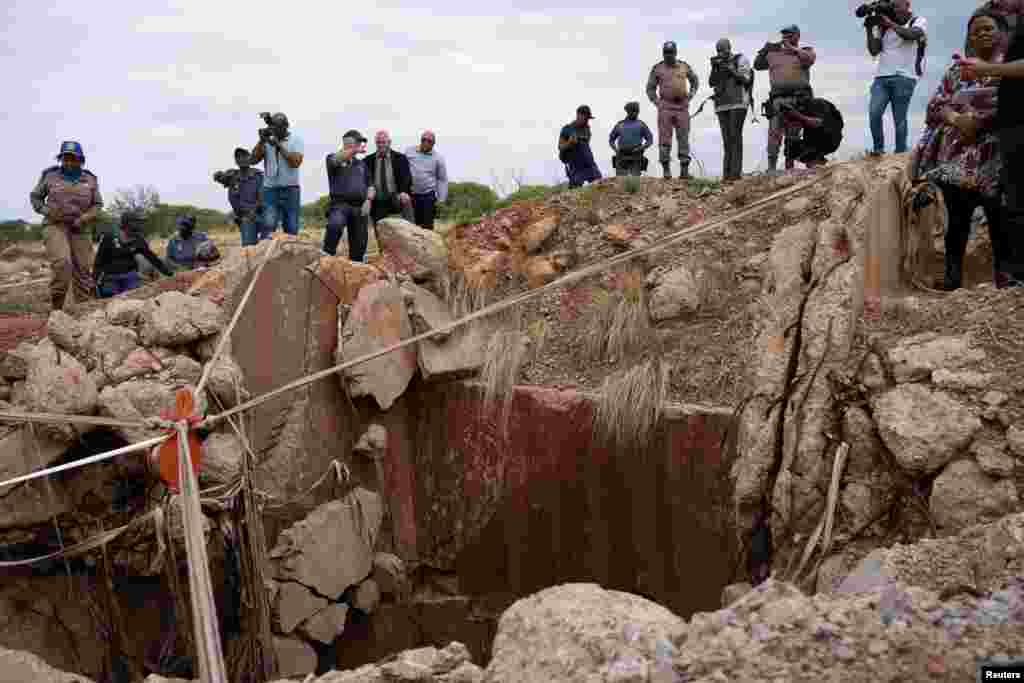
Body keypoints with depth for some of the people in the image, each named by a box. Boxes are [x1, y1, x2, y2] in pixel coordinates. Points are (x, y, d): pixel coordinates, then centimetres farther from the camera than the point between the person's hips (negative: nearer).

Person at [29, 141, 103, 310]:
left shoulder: (90, 180, 4)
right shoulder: (50, 176, -1)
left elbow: (97, 205, 7)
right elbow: (35, 197, 10)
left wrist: (84, 219, -10)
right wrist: (47, 211, -8)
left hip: (79, 229, 3)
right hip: (55, 226, -3)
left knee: (82, 270, 1)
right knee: (62, 264, -23)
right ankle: (56, 308, -10)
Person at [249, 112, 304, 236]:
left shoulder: (296, 140, 3)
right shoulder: (267, 139, 9)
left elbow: (296, 162, -11)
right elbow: (254, 159, 1)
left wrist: (279, 145, -15)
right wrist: (261, 141, -10)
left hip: (290, 190, -1)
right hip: (270, 189, 1)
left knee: (291, 230, 2)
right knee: (268, 226, -13)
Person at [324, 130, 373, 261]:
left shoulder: (362, 164, 22)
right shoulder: (332, 158, 9)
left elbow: (370, 185, 21)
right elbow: (336, 160, -17)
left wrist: (368, 200, 3)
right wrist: (352, 149, -14)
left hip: (359, 207, 5)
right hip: (340, 204, -5)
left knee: (359, 245, 2)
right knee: (335, 224, -36)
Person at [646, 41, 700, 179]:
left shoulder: (684, 66, 7)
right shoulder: (657, 68, 2)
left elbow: (695, 81, 22)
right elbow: (650, 88, 9)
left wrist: (690, 96, 8)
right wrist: (657, 103, -4)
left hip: (682, 107, 2)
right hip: (665, 107, -2)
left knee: (683, 139, -1)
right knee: (665, 139, -5)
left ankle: (684, 170, 1)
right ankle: (666, 169, -1)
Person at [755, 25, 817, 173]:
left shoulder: (805, 51, 14)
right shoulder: (774, 54, 20)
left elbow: (809, 60, -8)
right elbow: (757, 65, 18)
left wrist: (792, 48, -3)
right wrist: (765, 49, 5)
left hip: (798, 99, -1)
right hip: (778, 98, 1)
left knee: (793, 135, -1)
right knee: (774, 133, -10)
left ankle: (790, 166, 3)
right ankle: (771, 166, -13)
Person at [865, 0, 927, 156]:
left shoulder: (919, 21, 9)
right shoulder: (884, 27, 18)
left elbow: (911, 34, -13)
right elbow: (874, 51, 14)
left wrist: (890, 23, -7)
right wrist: (869, 30, 4)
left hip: (904, 77, -3)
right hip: (882, 76, 3)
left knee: (899, 118, -5)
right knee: (874, 112, -14)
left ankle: (900, 154, 1)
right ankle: (878, 149, -2)